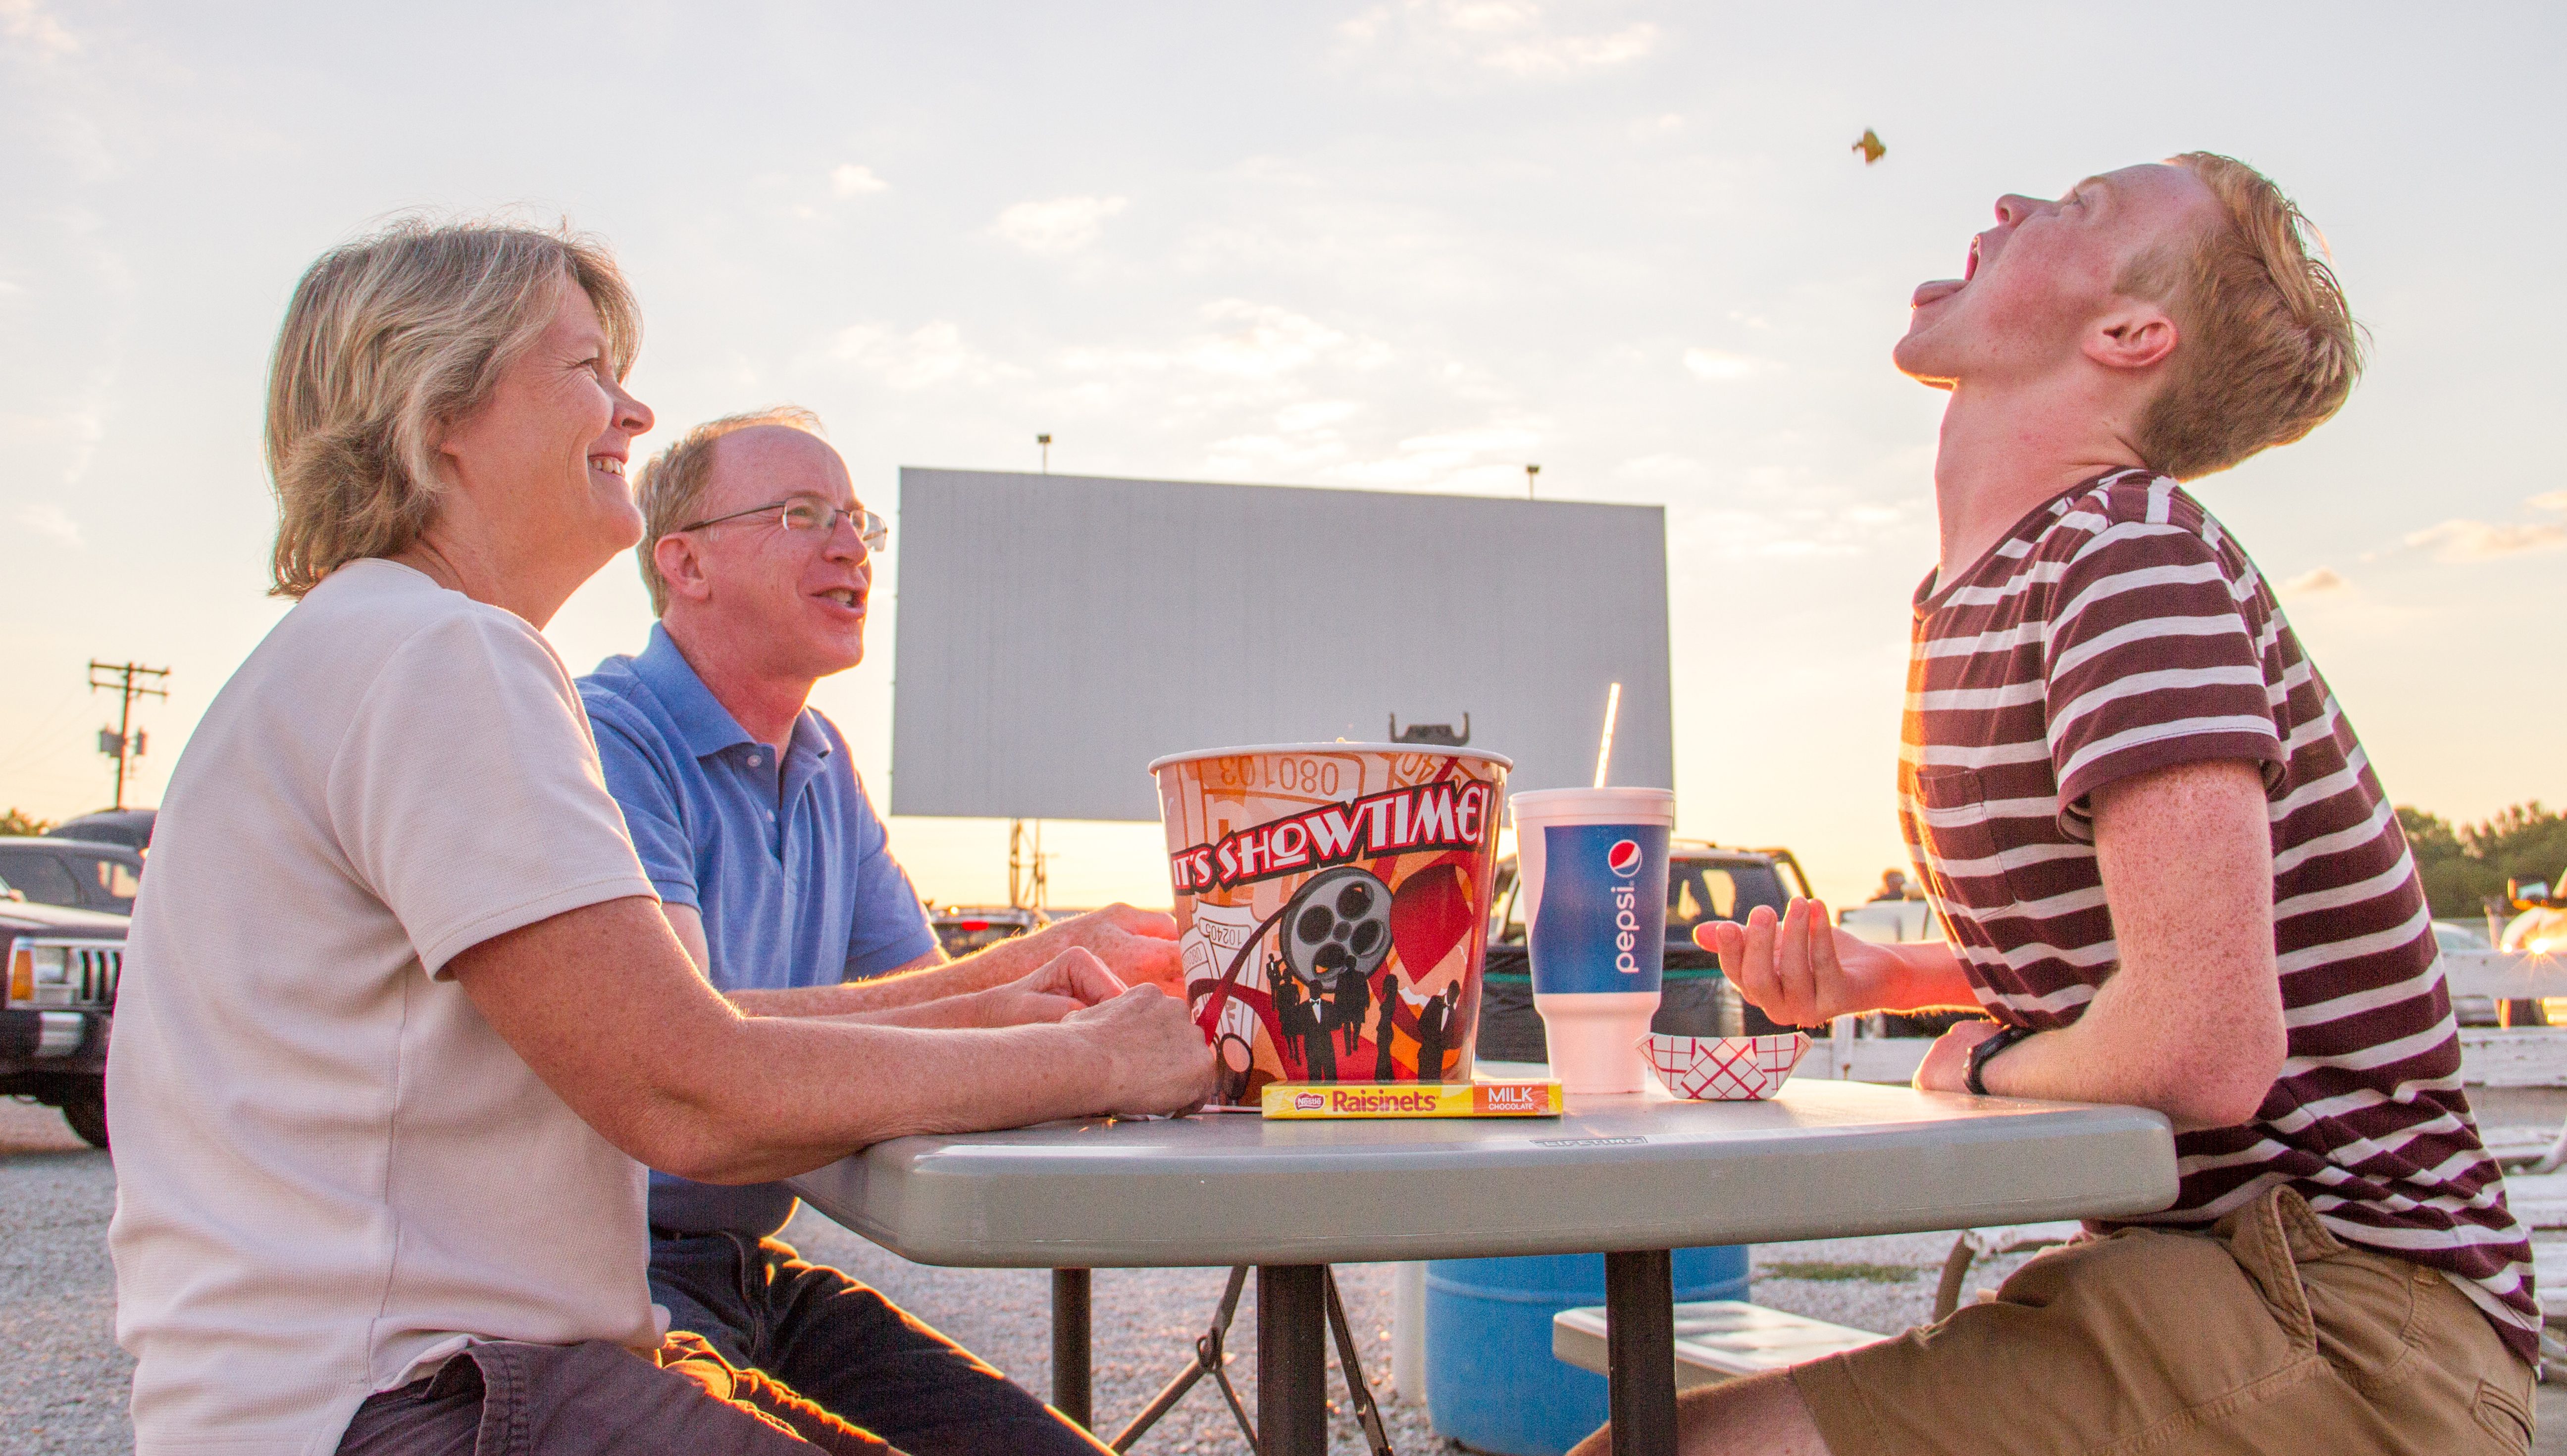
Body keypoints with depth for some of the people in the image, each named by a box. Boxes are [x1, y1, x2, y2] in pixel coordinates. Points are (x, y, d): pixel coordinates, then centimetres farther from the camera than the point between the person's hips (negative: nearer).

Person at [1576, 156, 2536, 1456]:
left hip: (2347, 1318, -8)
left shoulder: (2133, 545, -17)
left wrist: (1982, 1065, -7)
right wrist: (1872, 977, 6)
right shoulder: (1980, 598, 11)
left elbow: (2203, 1050, -27)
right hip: (2180, 1259, 8)